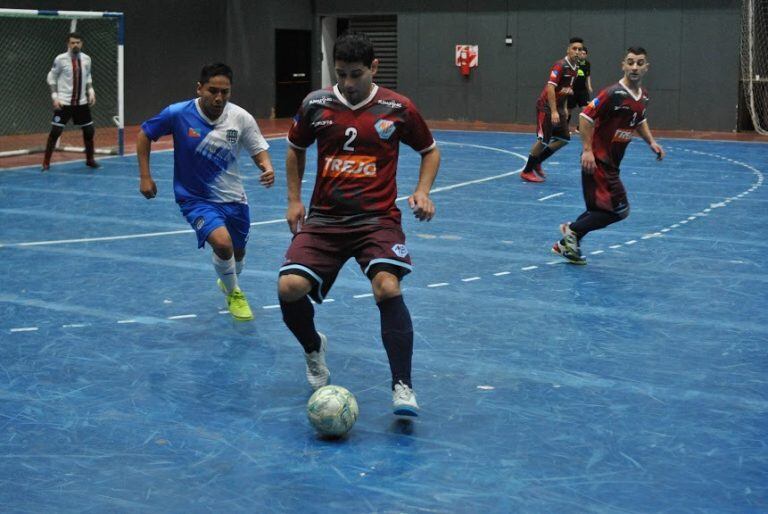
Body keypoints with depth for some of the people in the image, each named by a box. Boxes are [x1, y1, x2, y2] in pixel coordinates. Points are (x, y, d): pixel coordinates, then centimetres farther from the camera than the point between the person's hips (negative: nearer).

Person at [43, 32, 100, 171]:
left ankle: (90, 159, 27)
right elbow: (51, 78, -1)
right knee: (55, 132, -7)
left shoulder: (86, 59, 2)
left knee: (89, 131, 8)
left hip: (82, 102, 4)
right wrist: (55, 97, -9)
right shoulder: (60, 59, -9)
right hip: (64, 102, -4)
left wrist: (91, 91, 3)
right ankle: (46, 163, 3)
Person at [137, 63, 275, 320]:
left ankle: (228, 282, 57)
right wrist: (145, 176, -6)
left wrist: (267, 168, -26)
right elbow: (144, 134, -3)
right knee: (222, 242, -27)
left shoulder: (241, 117, -13)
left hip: (233, 198, 3)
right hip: (196, 198, -3)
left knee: (237, 254, 19)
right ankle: (234, 293, 2)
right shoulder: (178, 114, -18)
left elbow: (259, 151, -3)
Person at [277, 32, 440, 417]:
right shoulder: (316, 104, 4)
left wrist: (422, 192, -1)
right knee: (289, 287, -17)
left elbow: (430, 151, 15)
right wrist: (294, 200, 13)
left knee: (388, 287, -27)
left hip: (377, 218, -2)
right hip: (324, 218, 2)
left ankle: (402, 386, -14)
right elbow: (295, 149, 21)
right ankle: (314, 349, 18)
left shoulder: (397, 108, -1)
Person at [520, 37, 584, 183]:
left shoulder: (576, 68, 8)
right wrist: (553, 112, -29)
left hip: (558, 107, 9)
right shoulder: (560, 66, -18)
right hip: (546, 107, -9)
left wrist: (563, 108, 18)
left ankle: (536, 163, 20)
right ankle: (527, 171, 5)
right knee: (543, 140, -9)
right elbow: (550, 87, -25)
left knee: (564, 139, 8)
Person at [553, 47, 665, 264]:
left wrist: (651, 142, 14)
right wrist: (588, 150, -23)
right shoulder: (613, 93, -18)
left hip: (611, 163, 9)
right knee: (620, 209, -11)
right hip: (597, 160, -9)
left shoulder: (643, 95, 8)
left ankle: (567, 243, 25)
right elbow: (586, 117, -19)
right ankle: (573, 230, -1)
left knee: (599, 209, 15)